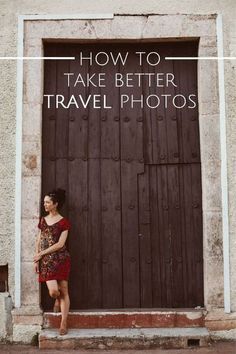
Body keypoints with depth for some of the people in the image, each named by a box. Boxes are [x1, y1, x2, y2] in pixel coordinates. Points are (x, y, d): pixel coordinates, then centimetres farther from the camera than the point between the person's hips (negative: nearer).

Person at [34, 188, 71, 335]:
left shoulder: (64, 222, -4)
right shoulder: (43, 221, 11)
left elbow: (60, 244, -10)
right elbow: (39, 242, 12)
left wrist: (41, 254, -10)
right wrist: (36, 260, 5)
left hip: (61, 259, -3)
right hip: (46, 261, 3)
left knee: (64, 291, 0)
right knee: (53, 291, -8)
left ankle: (64, 323, 7)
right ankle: (57, 300, 30)